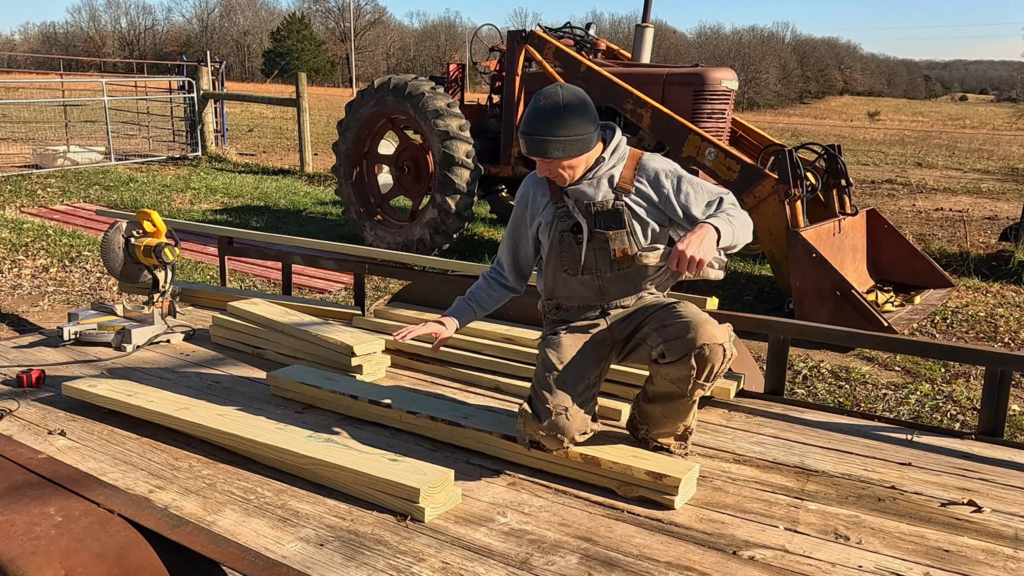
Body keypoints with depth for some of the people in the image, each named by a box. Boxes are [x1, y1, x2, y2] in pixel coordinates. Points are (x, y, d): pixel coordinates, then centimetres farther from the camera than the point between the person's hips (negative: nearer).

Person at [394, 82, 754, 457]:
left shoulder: (648, 175, -9)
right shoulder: (536, 190, -1)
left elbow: (736, 217, -6)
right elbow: (507, 274, 11)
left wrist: (708, 230, -30)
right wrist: (454, 318, 2)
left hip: (643, 310, 0)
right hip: (574, 323, 1)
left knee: (707, 344, -33)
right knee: (552, 431, -25)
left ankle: (658, 432, -1)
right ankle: (579, 410, 16)